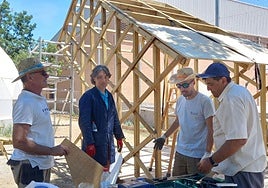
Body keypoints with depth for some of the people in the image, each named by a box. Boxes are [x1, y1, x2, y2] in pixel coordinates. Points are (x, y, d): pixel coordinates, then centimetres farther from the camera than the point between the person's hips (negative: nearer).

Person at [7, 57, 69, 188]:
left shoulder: (40, 99, 9)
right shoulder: (25, 102, -20)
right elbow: (18, 141, -24)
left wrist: (56, 149, 9)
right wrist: (52, 151, -19)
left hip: (42, 165, 9)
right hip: (30, 167, -9)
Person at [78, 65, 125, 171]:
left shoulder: (109, 96, 11)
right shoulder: (88, 96, -11)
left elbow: (115, 119, 17)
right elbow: (84, 122, -16)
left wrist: (119, 137, 15)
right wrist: (89, 143, -19)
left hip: (108, 142, 7)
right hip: (95, 142, -7)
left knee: (105, 172, 14)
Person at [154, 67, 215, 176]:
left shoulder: (204, 101, -13)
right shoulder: (180, 100, 7)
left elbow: (211, 130, -12)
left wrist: (208, 153, -16)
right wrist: (164, 137, 19)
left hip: (197, 155, -6)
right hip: (180, 152, 6)